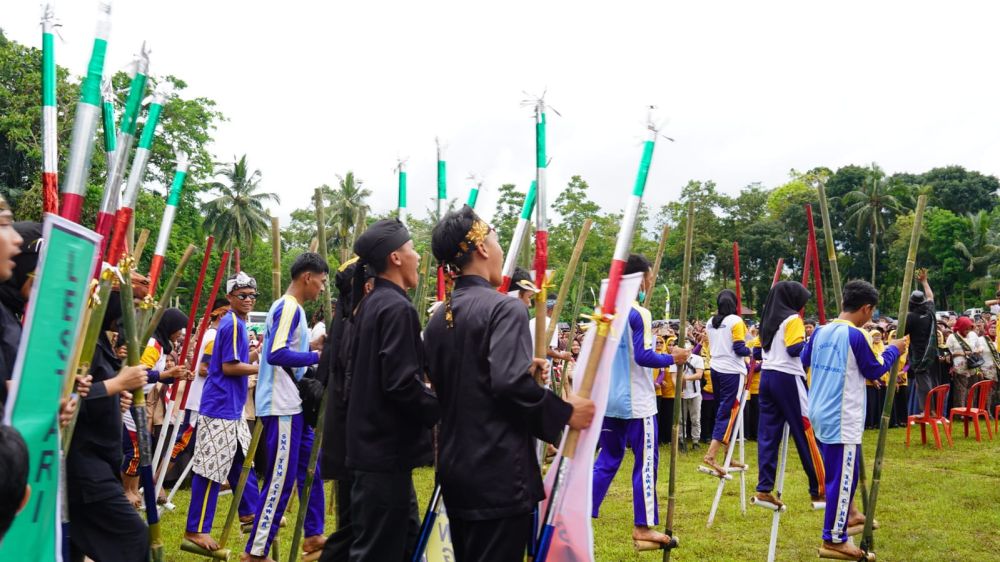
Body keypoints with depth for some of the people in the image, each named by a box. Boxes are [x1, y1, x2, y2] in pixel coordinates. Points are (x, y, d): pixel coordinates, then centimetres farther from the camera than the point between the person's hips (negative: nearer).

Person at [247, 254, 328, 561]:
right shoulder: (288, 307, -15)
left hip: (293, 405, 10)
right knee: (281, 478, -5)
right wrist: (318, 356, -19)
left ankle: (313, 535, 26)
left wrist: (316, 352, 10)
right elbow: (275, 354, -25)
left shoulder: (293, 308, 15)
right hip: (281, 407, -10)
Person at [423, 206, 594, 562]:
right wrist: (565, 412, -13)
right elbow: (510, 383, -27)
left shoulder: (439, 317, 10)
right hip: (498, 472, -8)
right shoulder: (504, 308, -15)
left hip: (454, 467, 8)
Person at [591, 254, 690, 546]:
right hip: (636, 401, -7)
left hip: (609, 398, 7)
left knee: (607, 459, 13)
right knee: (645, 462, 3)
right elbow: (643, 356, -20)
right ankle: (643, 527, 7)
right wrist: (672, 358, -6)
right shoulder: (640, 314, -13)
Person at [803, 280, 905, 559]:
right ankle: (834, 539, 4)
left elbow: (804, 360, 20)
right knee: (843, 475, -1)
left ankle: (847, 514, 39)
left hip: (821, 414, 8)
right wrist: (893, 350, 12)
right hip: (842, 418, -8)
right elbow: (874, 371, -3)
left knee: (840, 471, 24)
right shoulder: (856, 336, -15)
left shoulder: (821, 331, 6)